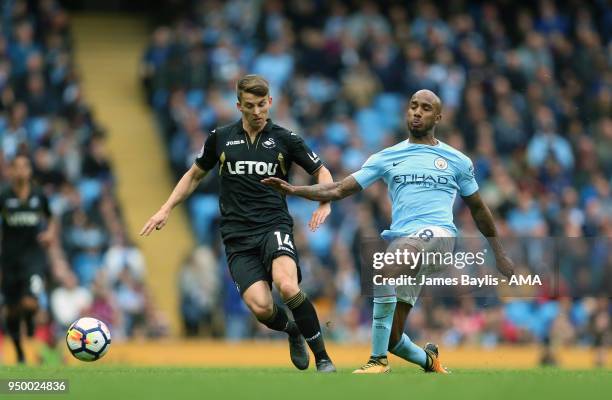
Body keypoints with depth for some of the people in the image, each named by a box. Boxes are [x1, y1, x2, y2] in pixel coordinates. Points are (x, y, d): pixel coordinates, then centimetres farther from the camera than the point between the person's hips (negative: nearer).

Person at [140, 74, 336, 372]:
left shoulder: (285, 139, 4)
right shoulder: (220, 138, 9)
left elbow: (321, 173, 14)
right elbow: (195, 175, 25)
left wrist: (324, 204, -4)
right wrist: (166, 209, 18)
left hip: (274, 227, -1)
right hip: (237, 236, 1)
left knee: (287, 286, -32)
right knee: (260, 307, -21)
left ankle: (323, 358, -15)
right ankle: (292, 331, 15)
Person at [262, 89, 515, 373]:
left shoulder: (457, 161, 13)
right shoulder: (387, 158, 16)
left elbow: (478, 208, 23)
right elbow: (340, 189, 11)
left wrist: (499, 253, 24)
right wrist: (294, 190, -2)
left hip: (436, 233, -4)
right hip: (401, 242, 4)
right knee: (390, 338, 1)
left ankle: (379, 360, -30)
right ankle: (428, 360, 36)